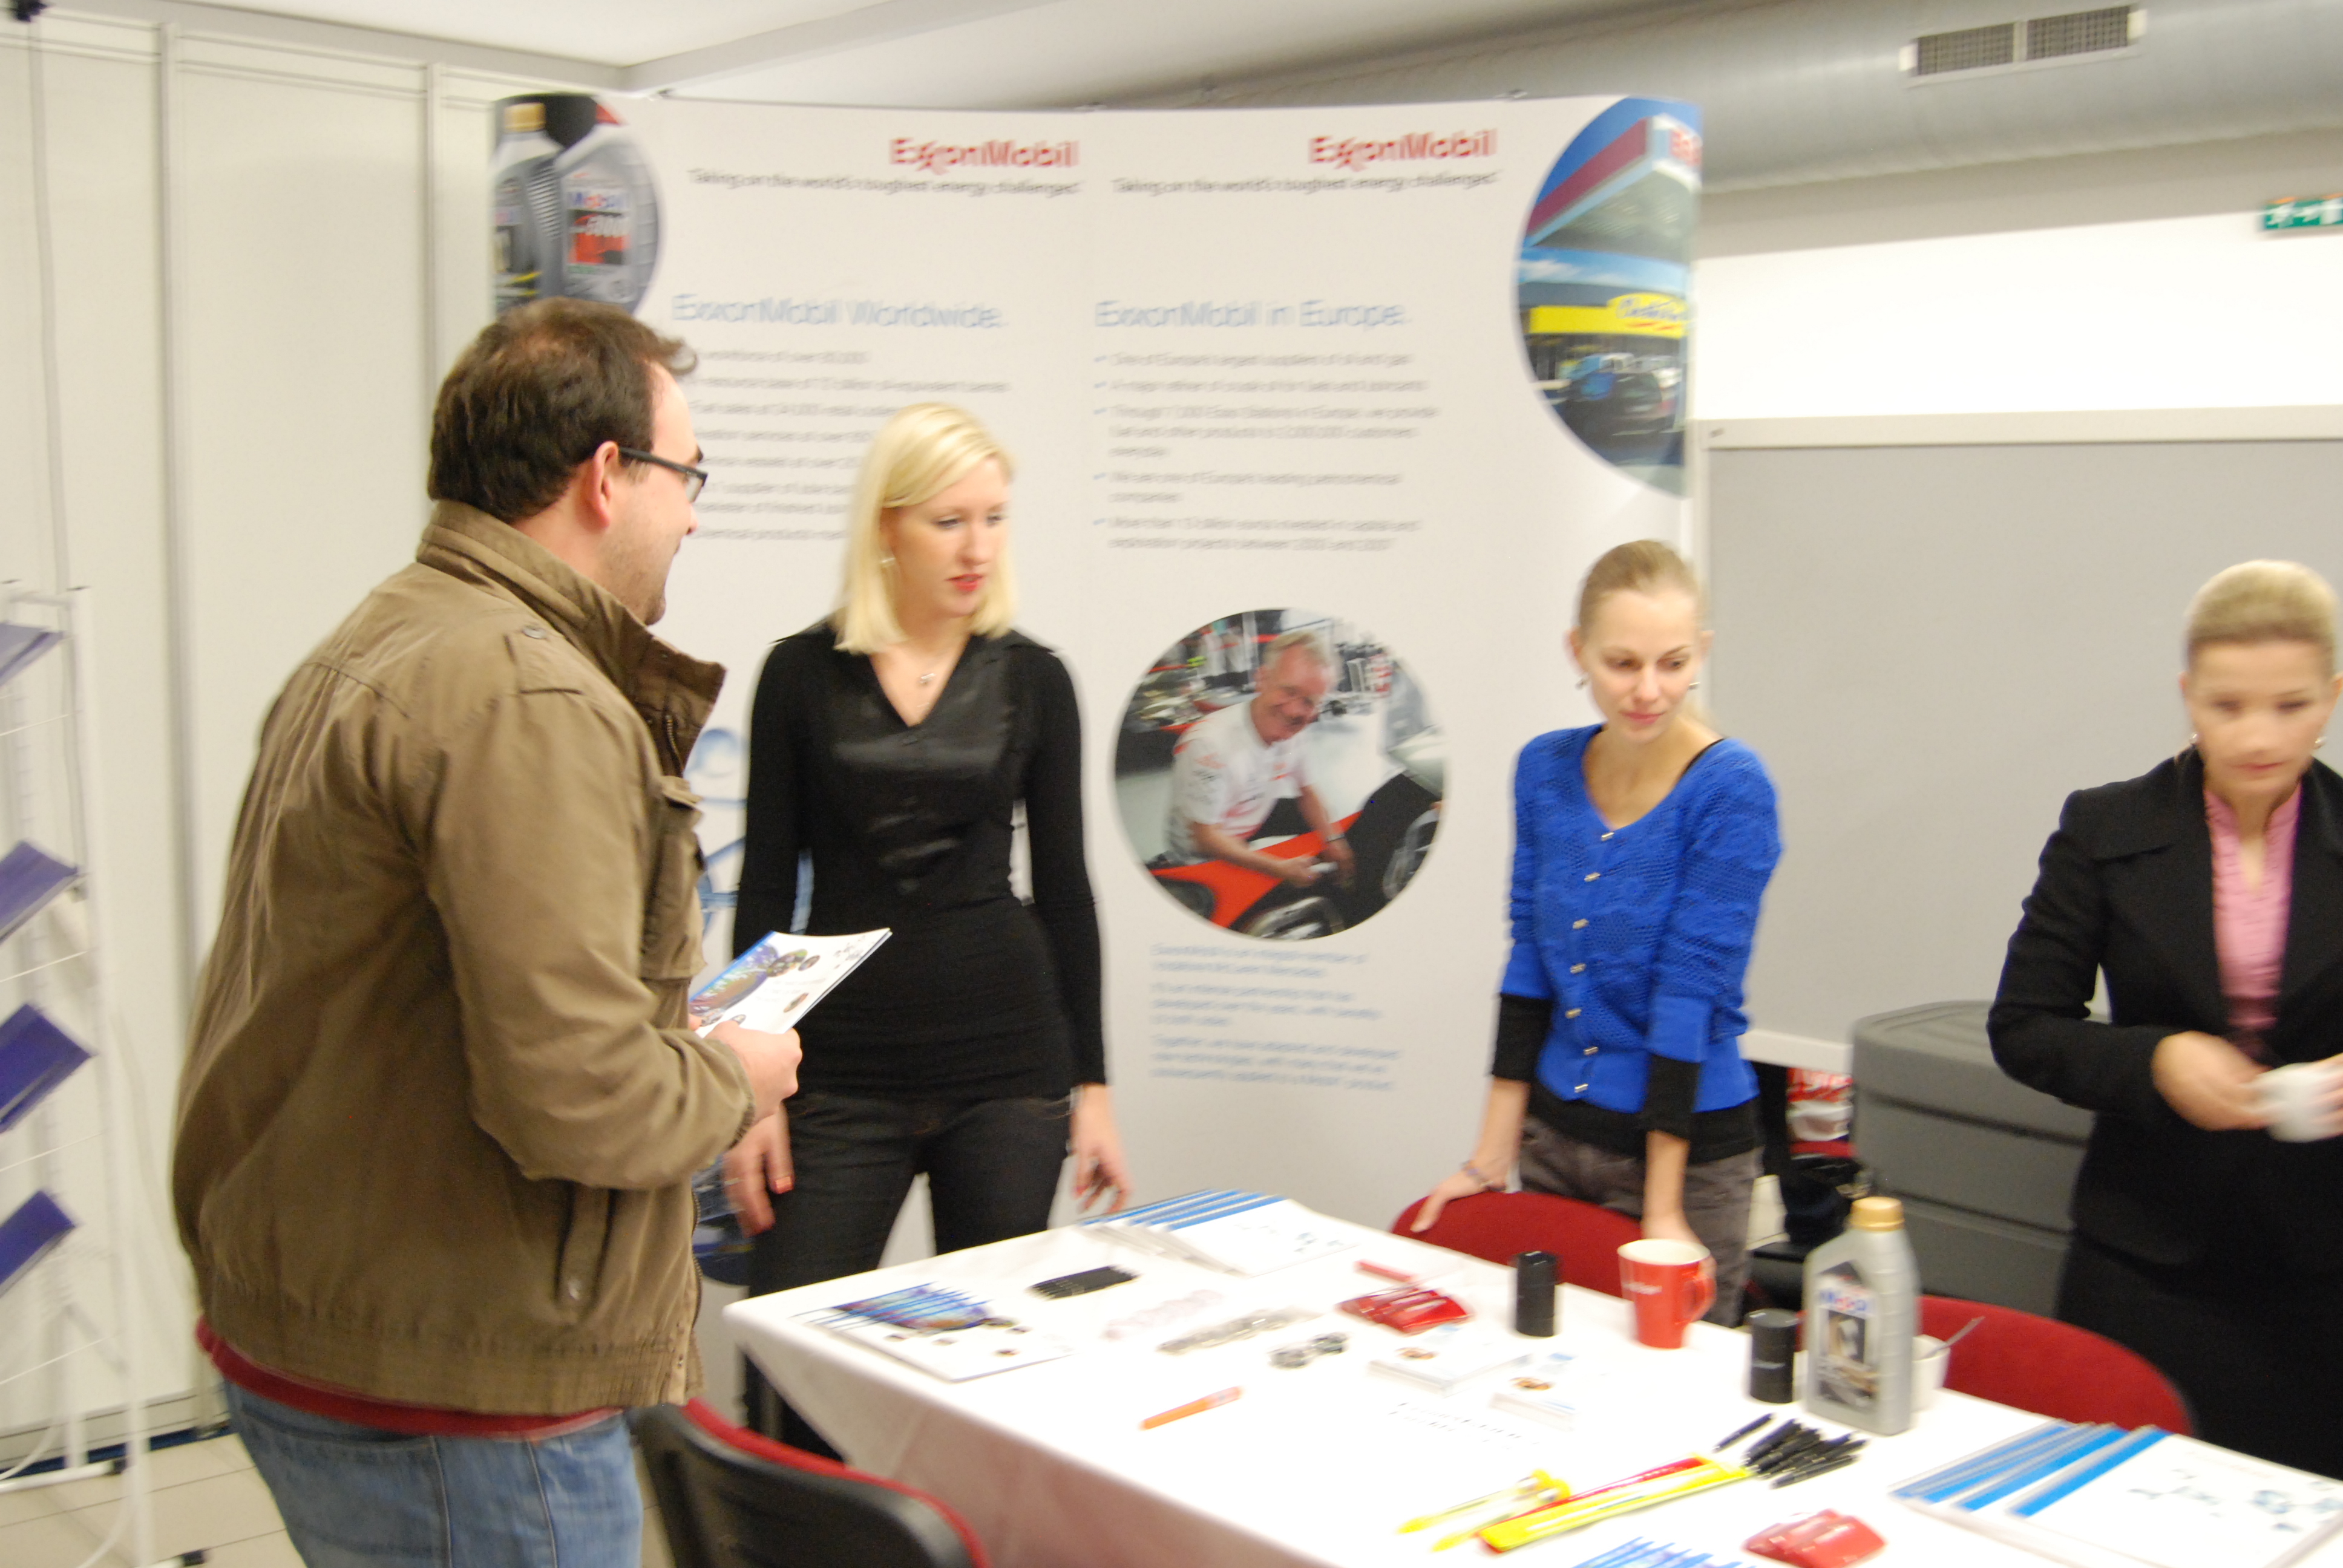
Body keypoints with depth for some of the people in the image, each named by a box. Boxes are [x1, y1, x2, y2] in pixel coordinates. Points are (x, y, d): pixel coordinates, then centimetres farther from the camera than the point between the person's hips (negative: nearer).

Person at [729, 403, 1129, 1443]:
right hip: (842, 1068, -1)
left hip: (1007, 1062, 1)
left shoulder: (1032, 679, 3)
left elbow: (1063, 887, 6)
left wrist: (1091, 1086, 4)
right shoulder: (805, 673, 1)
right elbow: (766, 888, 3)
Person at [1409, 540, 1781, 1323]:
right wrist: (1492, 1157, 1)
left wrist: (1661, 1212, -18)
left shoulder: (1730, 790, -16)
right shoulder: (1546, 768, 0)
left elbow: (1690, 995, -19)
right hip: (1556, 1136, 5)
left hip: (1689, 1148, -5)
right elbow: (1531, 966, 2)